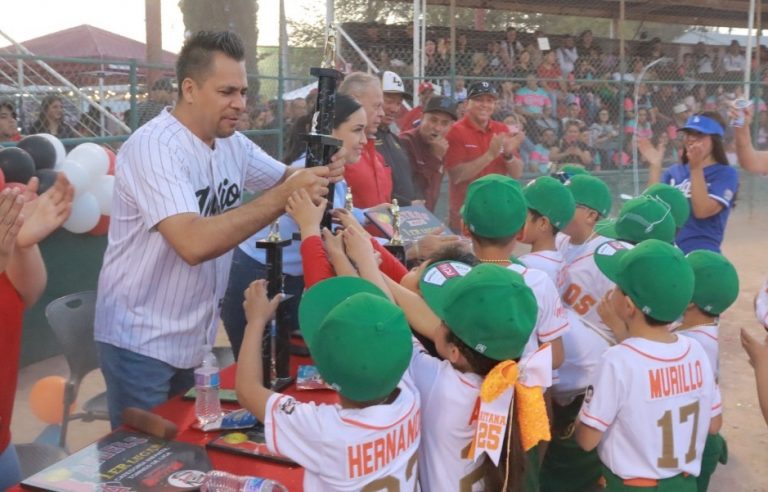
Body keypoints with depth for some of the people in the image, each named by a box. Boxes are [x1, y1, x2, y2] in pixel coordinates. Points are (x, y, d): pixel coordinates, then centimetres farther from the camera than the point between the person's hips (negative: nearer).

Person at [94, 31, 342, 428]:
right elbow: (194, 243, -35)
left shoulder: (231, 143, 0)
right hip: (141, 342, -7)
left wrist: (319, 173, -12)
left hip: (196, 338, 7)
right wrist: (285, 196, -34)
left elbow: (285, 177, 13)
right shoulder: (153, 147, -23)